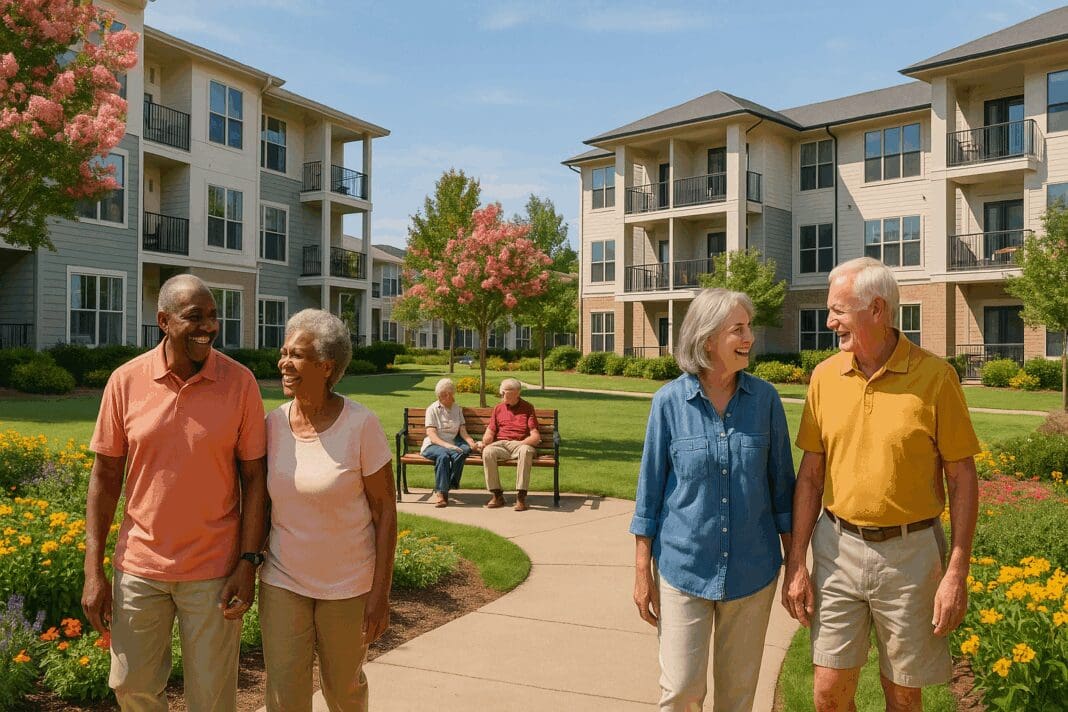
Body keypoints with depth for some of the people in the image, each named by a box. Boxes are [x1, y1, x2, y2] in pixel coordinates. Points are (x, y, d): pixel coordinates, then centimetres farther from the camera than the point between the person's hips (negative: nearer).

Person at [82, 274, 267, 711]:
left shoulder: (240, 382, -9)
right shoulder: (126, 381, -6)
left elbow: (253, 477, -4)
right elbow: (105, 475, 1)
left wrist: (248, 563, -9)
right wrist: (93, 570, -1)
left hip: (214, 570, -1)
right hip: (139, 565, 2)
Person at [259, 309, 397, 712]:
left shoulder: (360, 425, -16)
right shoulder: (273, 423, -5)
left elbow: (385, 511, -11)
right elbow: (264, 498, 9)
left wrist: (380, 593, -12)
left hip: (347, 584, -2)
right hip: (282, 581, 3)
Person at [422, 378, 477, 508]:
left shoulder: (457, 409, 17)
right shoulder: (432, 409, 2)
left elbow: (463, 432, 7)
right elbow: (432, 435, -10)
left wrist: (471, 442, -17)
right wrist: (446, 445, -28)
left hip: (452, 445, 4)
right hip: (433, 445, -3)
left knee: (464, 450, -32)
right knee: (443, 455, -38)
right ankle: (441, 492, -33)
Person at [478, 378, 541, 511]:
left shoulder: (527, 408, 8)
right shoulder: (498, 408, 17)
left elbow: (536, 436, 0)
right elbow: (490, 432, 14)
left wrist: (521, 443, -19)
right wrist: (483, 442, -9)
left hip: (521, 444, -2)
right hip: (500, 444, 2)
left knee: (525, 451, -38)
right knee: (488, 452, -31)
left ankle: (521, 496, -35)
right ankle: (497, 495, -24)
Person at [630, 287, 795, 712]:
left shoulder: (764, 399, -4)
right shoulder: (670, 401, -8)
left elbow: (781, 484, 4)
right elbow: (650, 488, -2)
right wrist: (642, 572, -1)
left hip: (752, 570, 2)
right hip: (684, 567, -2)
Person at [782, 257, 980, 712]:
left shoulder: (935, 375, -9)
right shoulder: (825, 376, 1)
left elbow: (962, 478, -5)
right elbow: (811, 473, 3)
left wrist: (957, 572, -9)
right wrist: (796, 563, 1)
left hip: (909, 552, -2)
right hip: (838, 547, 2)